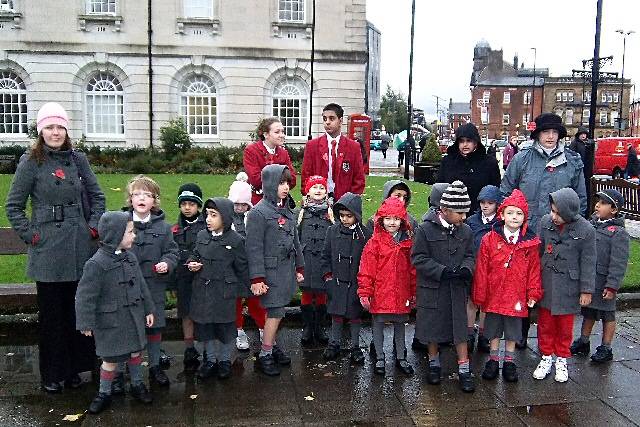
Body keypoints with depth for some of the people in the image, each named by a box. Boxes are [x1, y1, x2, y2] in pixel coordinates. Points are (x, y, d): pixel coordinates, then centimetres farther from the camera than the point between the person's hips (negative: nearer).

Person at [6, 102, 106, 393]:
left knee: (78, 309, 10)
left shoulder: (78, 159, 7)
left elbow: (97, 196, 13)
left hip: (80, 247, 3)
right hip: (48, 249, -3)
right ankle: (51, 375, 19)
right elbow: (13, 205, 2)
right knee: (51, 313, 6)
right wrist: (30, 235, -5)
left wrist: (94, 227, 4)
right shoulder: (31, 162, -2)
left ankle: (74, 369, 25)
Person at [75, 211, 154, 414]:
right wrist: (86, 324, -14)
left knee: (135, 351, 17)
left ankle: (137, 385, 36)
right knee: (111, 358, 4)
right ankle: (104, 393, 25)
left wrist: (148, 309, 13)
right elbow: (85, 296, -16)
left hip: (133, 316, 6)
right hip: (110, 321, -6)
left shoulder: (130, 257, 1)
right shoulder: (96, 264, -20)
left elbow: (141, 285, 10)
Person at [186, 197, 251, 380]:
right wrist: (192, 263, -4)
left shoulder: (235, 240, -9)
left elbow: (242, 267, -2)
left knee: (226, 327, 8)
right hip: (203, 289, 4)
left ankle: (225, 360, 27)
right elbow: (195, 255, 17)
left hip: (225, 290, -4)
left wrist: (248, 288, 3)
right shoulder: (202, 236, 2)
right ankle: (211, 360, 30)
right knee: (205, 326, 12)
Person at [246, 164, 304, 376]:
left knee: (276, 311, 12)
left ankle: (271, 346, 26)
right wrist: (257, 278, -17)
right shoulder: (259, 213, -12)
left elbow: (295, 241, 18)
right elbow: (254, 248, -14)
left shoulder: (286, 210, 11)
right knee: (276, 312, -4)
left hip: (286, 270, 7)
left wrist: (299, 267, 18)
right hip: (271, 271, -7)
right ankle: (264, 356, 9)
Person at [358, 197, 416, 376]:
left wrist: (414, 292, 10)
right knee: (378, 324, 9)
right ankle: (379, 358, 24)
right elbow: (366, 269, -8)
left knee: (400, 324, 15)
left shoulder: (408, 243, 4)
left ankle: (401, 358, 29)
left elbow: (413, 269, 9)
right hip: (380, 293, -3)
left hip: (401, 293, 3)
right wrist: (365, 292, -10)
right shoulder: (375, 242, -8)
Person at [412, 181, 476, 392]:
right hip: (432, 288, -2)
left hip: (457, 289, 3)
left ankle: (464, 370, 15)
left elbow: (469, 255, 10)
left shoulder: (465, 231, 2)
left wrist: (466, 268, -12)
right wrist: (442, 271, -21)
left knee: (460, 328, 4)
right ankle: (434, 364, 31)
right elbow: (419, 258, -11)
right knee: (432, 327, 11)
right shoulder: (426, 229, -12)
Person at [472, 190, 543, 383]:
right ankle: (493, 359, 30)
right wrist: (480, 295, -3)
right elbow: (481, 269, -4)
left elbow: (534, 269, 3)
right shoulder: (489, 239, -8)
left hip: (517, 296, 0)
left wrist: (533, 293, 1)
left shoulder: (531, 242, -4)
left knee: (513, 330, 13)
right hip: (494, 294, 0)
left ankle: (509, 361, 29)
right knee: (494, 329, 14)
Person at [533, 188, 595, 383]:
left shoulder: (586, 230, -14)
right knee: (545, 323, 12)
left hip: (568, 285, -2)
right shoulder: (545, 222, -7)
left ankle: (562, 359, 31)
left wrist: (586, 290, -4)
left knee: (565, 326, 13)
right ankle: (546, 357, 29)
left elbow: (588, 262, -7)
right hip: (545, 282, 2)